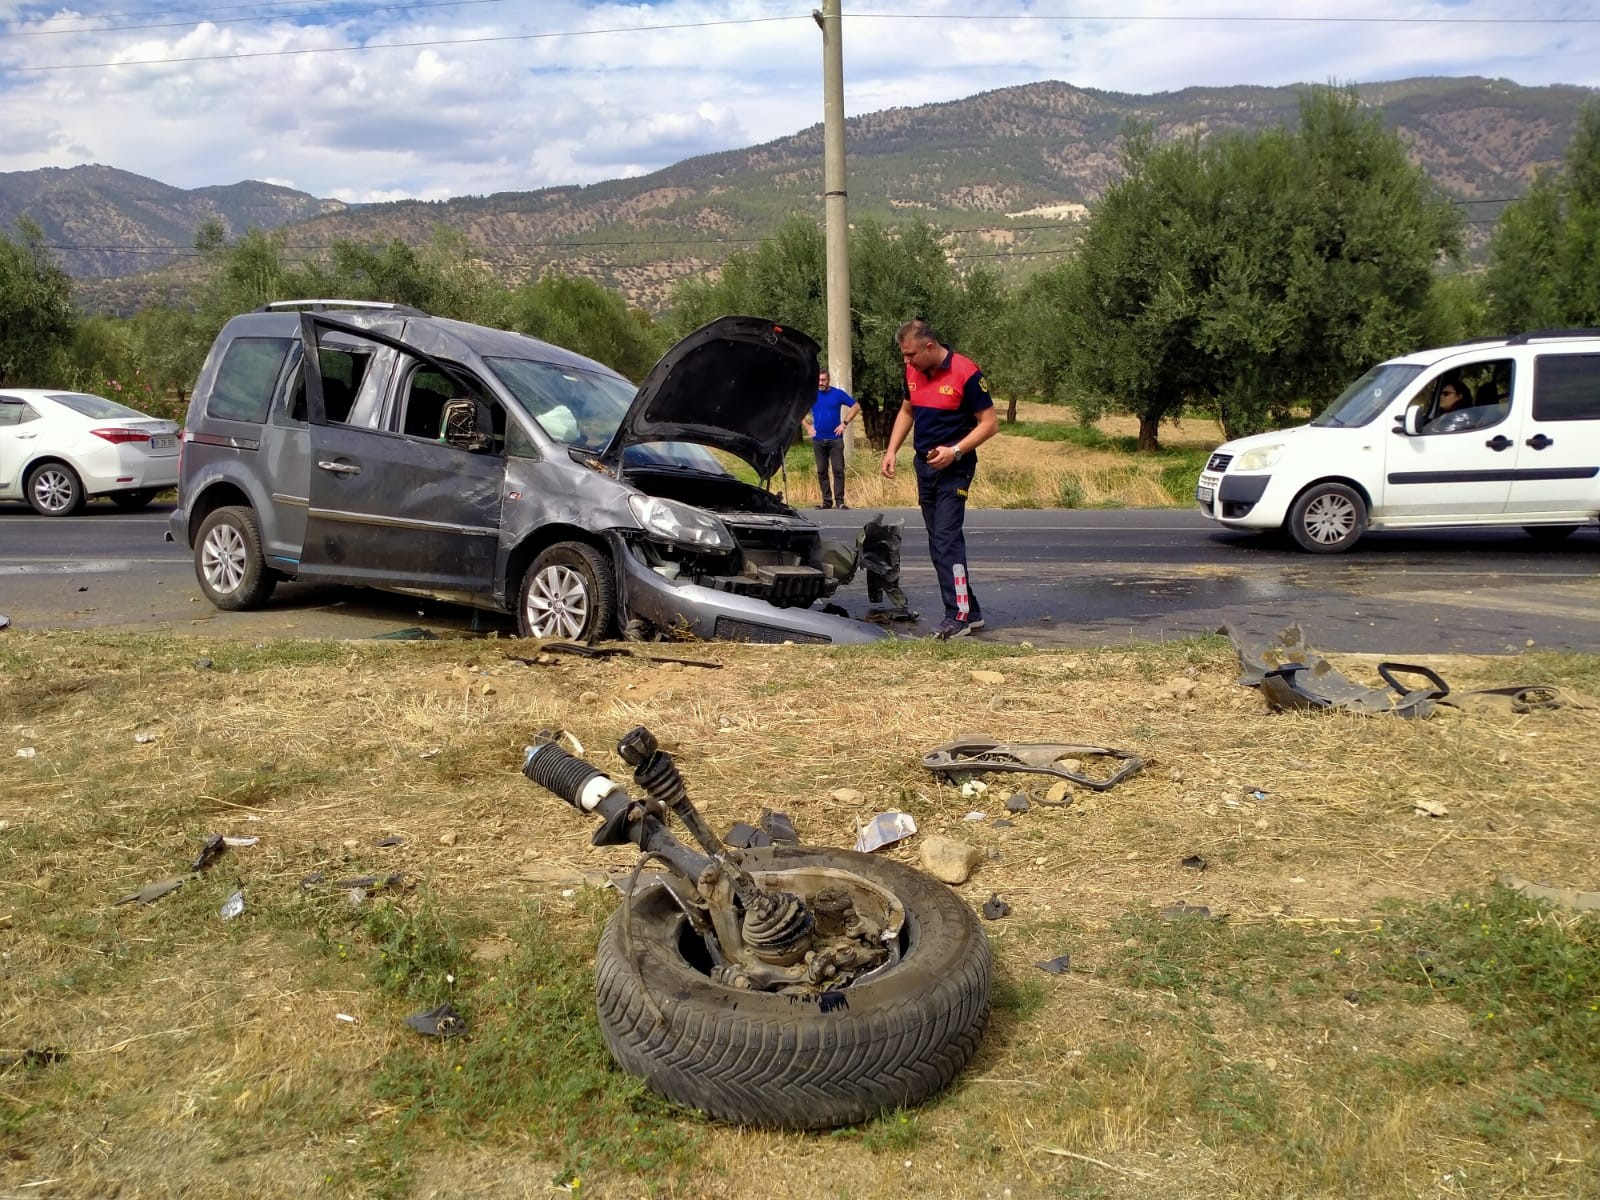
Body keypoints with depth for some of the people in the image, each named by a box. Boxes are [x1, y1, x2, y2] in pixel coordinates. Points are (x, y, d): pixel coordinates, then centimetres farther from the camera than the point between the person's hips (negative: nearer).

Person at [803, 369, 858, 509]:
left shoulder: (838, 394, 0)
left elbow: (856, 407, 4)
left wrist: (844, 423, -4)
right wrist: (807, 427, 3)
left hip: (835, 438, -2)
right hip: (818, 439, 2)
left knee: (838, 470, -6)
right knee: (821, 471, 5)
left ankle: (839, 501, -5)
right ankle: (826, 501, 11)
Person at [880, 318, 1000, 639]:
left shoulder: (965, 373, -16)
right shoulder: (913, 372, 5)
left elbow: (990, 423, -13)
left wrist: (955, 451, -22)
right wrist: (892, 450, 9)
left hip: (953, 468, -8)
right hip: (924, 465, 8)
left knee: (946, 539, -15)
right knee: (939, 543, 10)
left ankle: (959, 616, -11)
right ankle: (971, 611, 19)